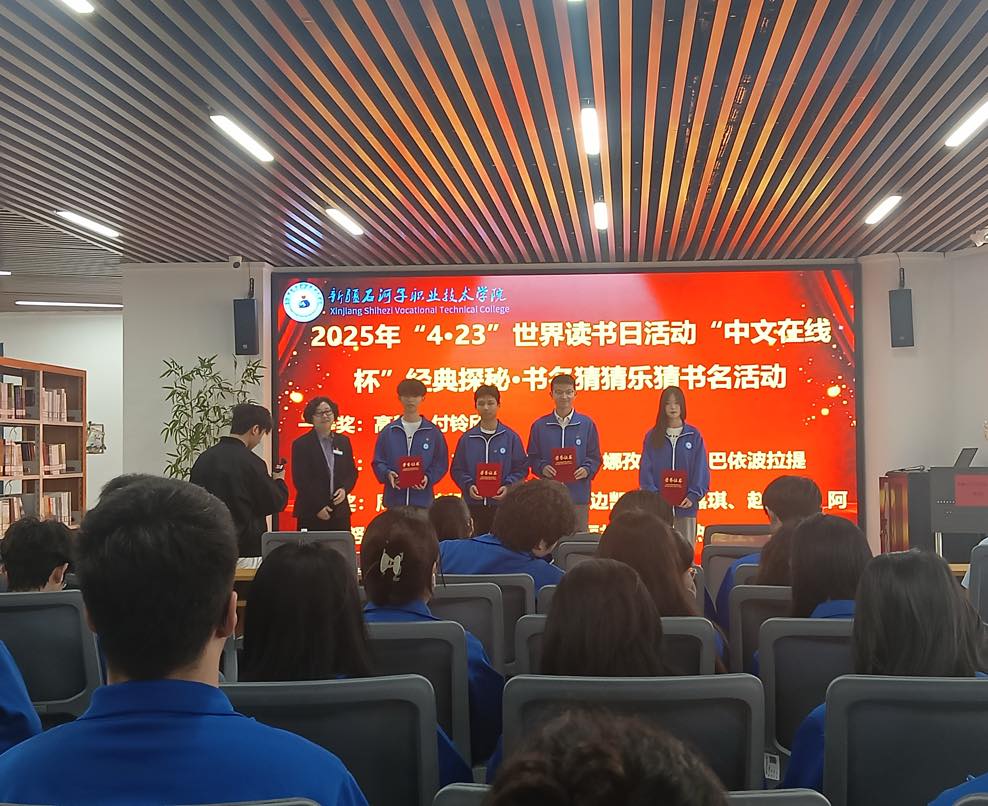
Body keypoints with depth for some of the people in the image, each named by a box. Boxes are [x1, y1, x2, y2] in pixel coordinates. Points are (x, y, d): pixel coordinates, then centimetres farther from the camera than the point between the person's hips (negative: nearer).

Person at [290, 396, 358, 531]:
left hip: (340, 512, 4)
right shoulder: (301, 444, -2)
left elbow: (352, 472, 15)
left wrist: (345, 489, -6)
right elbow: (300, 480, -6)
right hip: (311, 514, -4)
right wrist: (318, 507, -11)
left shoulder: (343, 441, 12)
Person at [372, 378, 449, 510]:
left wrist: (428, 478, -13)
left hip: (423, 500, -1)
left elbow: (441, 463, 4)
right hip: (394, 500, 1)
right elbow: (378, 462, 8)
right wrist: (387, 474, -13)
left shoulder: (433, 432, 3)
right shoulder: (388, 431, 7)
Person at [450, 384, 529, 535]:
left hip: (502, 504, -1)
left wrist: (508, 486, -12)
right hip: (473, 504, 1)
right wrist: (468, 485, -10)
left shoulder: (511, 437, 3)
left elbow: (521, 468, 3)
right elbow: (457, 469, 7)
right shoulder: (467, 438, 6)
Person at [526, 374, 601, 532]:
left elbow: (595, 458, 7)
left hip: (578, 495, 0)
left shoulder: (587, 424, 5)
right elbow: (532, 458, 8)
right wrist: (542, 468, -11)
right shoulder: (539, 426, 6)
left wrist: (587, 470, -11)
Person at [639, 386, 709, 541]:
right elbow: (646, 470, 1)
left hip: (686, 505, 0)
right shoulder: (652, 436, 5)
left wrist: (693, 496, -11)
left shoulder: (694, 435, 3)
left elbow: (701, 469, 1)